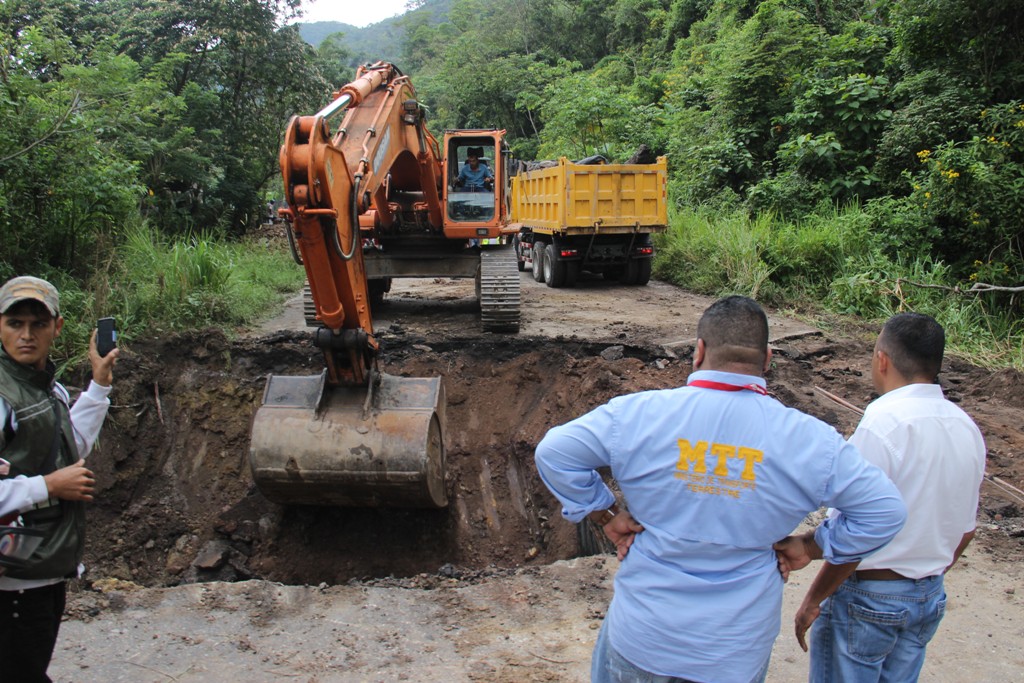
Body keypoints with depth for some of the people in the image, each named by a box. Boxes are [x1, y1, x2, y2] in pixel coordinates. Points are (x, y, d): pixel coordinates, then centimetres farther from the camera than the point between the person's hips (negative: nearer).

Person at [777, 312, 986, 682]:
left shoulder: (883, 423, -23)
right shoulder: (967, 428, 1)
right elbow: (965, 530, 10)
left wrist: (814, 598, -12)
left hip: (868, 595, -7)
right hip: (931, 597, 7)